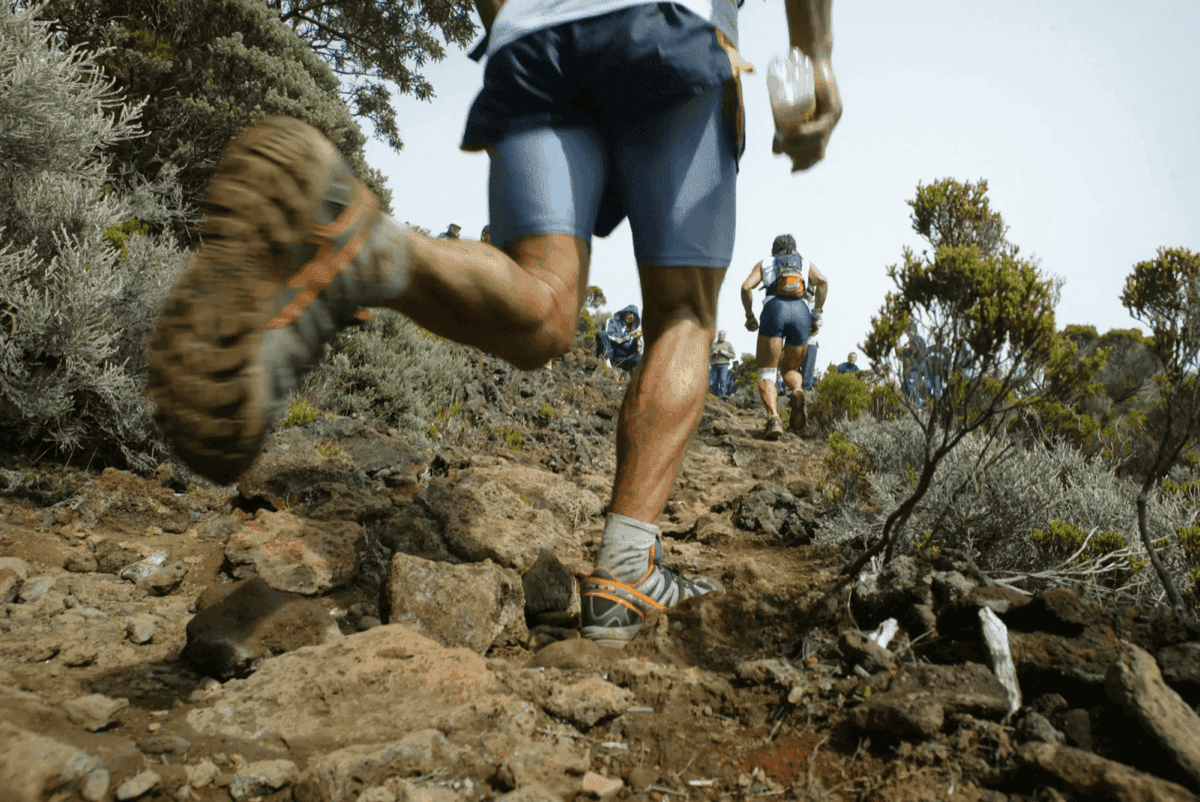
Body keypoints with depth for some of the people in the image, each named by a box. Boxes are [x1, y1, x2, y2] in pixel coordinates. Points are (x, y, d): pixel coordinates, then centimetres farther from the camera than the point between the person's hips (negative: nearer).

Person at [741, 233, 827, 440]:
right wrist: (817, 315, 10)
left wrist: (750, 316, 17)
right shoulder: (806, 265, 29)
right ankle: (798, 391, -17)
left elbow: (746, 286, 8)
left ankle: (773, 418, -26)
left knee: (767, 374, 1)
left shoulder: (764, 264, 27)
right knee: (790, 370, 19)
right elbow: (822, 282, 7)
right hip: (801, 313, 2)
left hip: (774, 310, -2)